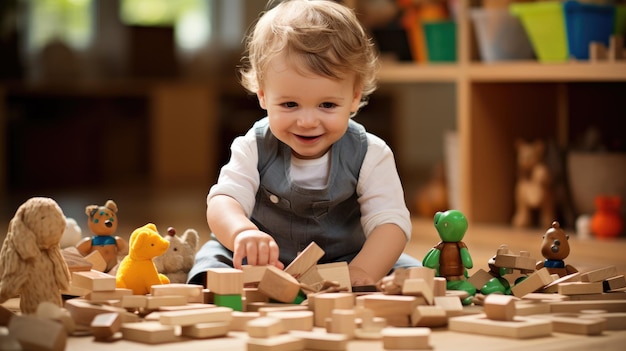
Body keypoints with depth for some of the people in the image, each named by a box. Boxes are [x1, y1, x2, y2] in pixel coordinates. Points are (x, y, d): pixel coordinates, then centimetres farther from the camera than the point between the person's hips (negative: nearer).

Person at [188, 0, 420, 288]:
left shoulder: (370, 156, -12)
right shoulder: (254, 149, -10)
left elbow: (391, 222, -20)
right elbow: (223, 202, -24)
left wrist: (362, 272, -41)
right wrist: (242, 232, -50)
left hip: (344, 261, 1)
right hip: (263, 264, 0)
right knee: (214, 257, -26)